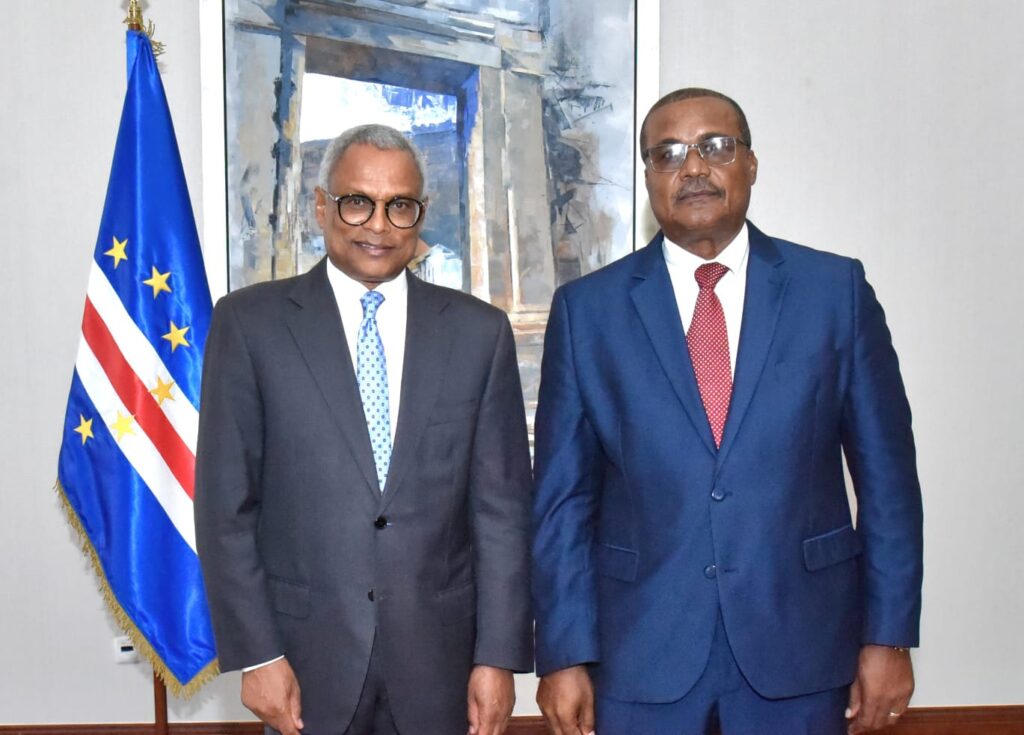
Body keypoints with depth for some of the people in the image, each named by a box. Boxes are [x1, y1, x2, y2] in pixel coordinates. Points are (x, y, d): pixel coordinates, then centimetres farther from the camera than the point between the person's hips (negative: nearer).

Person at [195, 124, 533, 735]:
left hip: (440, 656, 2)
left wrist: (500, 657, -3)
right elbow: (226, 504, -3)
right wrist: (255, 654, -6)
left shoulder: (479, 330, 0)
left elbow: (501, 505, 0)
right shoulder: (250, 322, -3)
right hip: (307, 657, -1)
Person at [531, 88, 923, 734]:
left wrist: (889, 635, 0)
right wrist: (565, 655, -2)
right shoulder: (587, 308, -1)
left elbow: (886, 471, 2)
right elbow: (564, 496, 0)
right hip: (641, 656, 0)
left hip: (801, 647, 1)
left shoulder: (837, 289, 0)